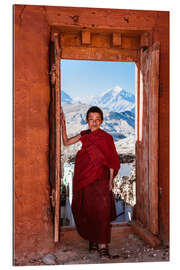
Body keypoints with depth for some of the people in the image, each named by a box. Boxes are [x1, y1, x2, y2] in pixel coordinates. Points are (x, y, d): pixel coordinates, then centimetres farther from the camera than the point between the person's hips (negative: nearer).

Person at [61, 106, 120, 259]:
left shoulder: (106, 137, -2)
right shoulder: (84, 135, 9)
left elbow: (112, 161, -1)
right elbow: (66, 142, 14)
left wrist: (111, 180, -6)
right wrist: (63, 125, 5)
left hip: (100, 178, -4)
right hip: (85, 177, 4)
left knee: (102, 210, -9)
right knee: (88, 210, 8)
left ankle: (103, 245, -2)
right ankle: (93, 240, 24)